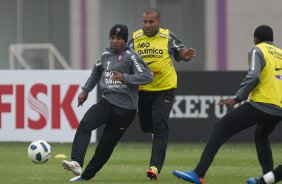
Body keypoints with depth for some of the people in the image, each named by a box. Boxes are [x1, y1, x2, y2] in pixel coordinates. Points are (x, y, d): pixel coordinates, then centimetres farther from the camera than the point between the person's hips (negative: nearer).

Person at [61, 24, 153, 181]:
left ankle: (87, 174, 14)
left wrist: (125, 78, -26)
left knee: (107, 145, 0)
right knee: (85, 125, -22)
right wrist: (86, 90, 28)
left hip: (125, 109, -5)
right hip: (107, 102, 5)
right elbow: (97, 71, 32)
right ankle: (77, 163, -34)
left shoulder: (130, 56, -9)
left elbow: (148, 76, -18)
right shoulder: (106, 55, 11)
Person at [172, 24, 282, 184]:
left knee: (220, 128, -5)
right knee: (261, 136, 34)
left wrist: (237, 98, -12)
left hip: (261, 104, -7)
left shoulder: (258, 50, 1)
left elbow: (253, 76, -14)